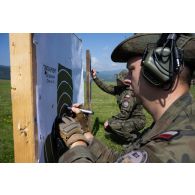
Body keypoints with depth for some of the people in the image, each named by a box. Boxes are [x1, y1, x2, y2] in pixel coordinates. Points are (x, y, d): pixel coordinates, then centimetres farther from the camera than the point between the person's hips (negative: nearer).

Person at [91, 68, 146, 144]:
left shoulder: (130, 93, -26)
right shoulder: (120, 89, 1)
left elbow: (124, 114, -28)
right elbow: (106, 87, 8)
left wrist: (109, 121, -20)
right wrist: (95, 77, 5)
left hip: (138, 120, -9)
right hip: (129, 119, 9)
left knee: (113, 125, -29)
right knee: (108, 131, 9)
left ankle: (135, 139, -6)